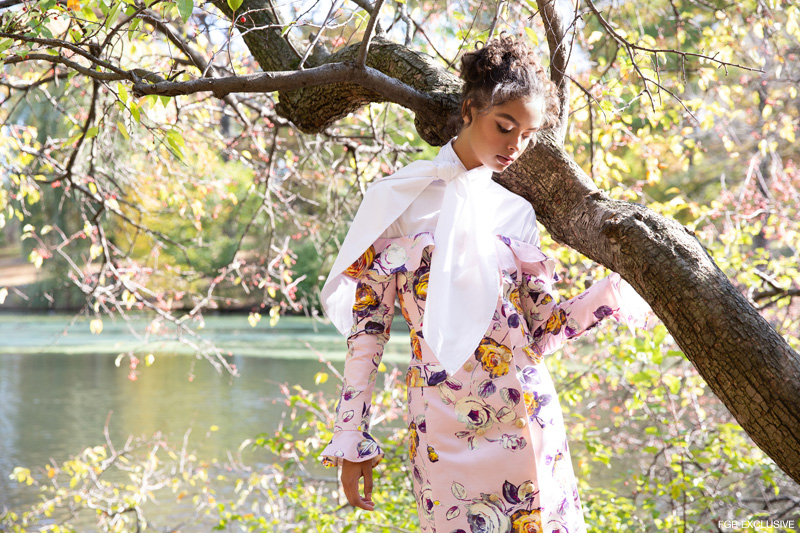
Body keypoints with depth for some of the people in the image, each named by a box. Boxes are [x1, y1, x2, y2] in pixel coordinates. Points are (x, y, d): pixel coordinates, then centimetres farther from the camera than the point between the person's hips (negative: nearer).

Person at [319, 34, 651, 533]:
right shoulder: (399, 198, 0)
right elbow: (367, 318, -1)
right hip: (446, 431, -3)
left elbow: (538, 330, 8)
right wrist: (352, 437, -4)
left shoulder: (516, 213, 10)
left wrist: (614, 292, -4)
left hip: (528, 417, 3)